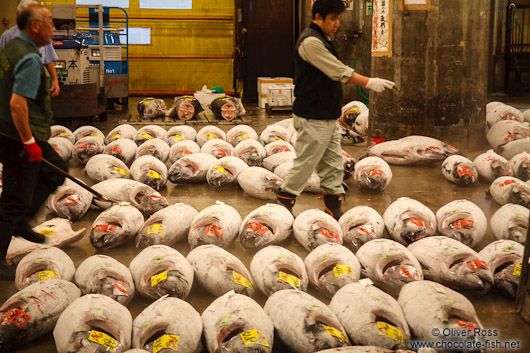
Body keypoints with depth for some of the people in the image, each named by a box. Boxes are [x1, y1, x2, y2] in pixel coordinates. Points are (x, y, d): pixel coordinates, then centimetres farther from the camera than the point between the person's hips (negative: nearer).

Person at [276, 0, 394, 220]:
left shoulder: (323, 40, 15)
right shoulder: (311, 41, -18)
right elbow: (340, 73, -20)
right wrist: (369, 82, -15)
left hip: (328, 117, 10)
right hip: (313, 119, -10)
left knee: (333, 164, 12)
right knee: (305, 164, -2)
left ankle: (333, 208, 20)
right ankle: (283, 205, 11)